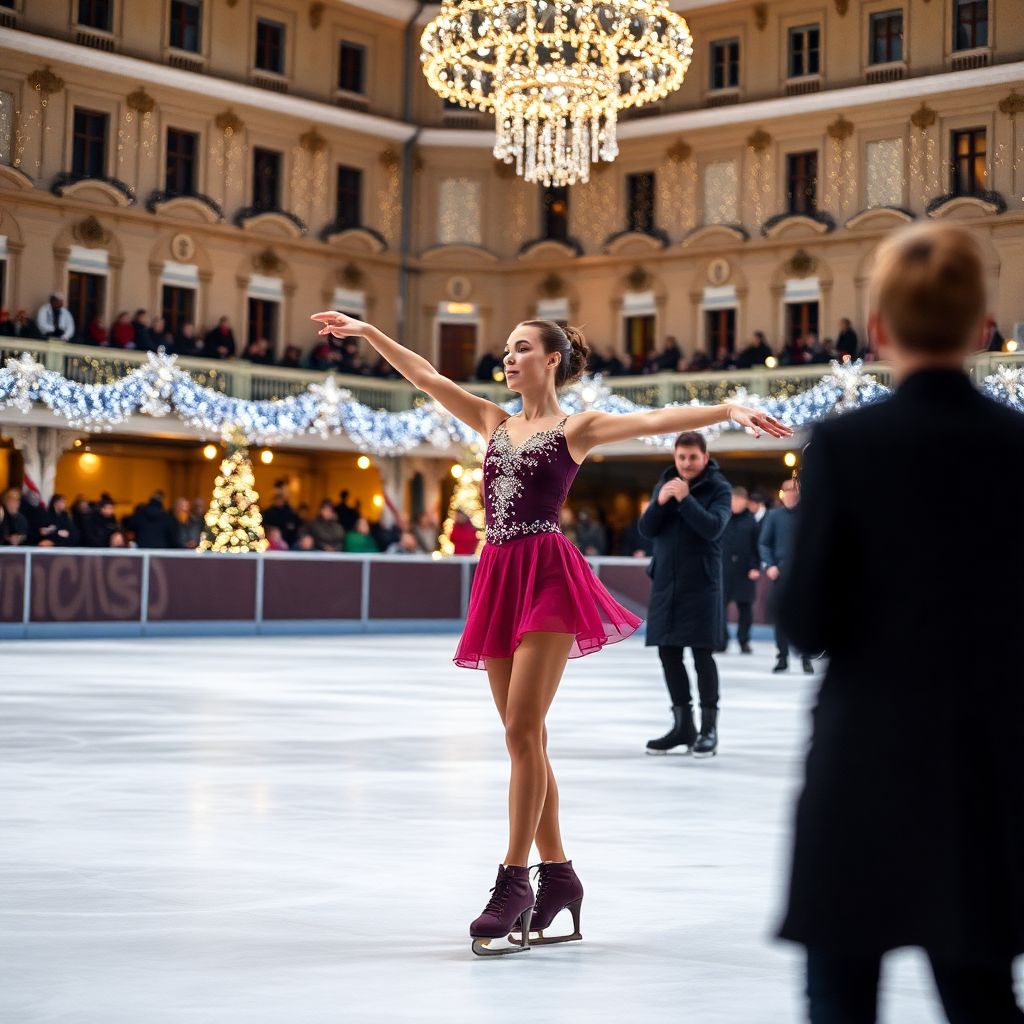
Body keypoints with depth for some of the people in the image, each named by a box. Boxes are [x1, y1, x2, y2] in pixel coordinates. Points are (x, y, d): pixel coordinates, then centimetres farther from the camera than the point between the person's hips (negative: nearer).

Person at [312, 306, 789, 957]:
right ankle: (557, 874, 15)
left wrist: (728, 411, -21)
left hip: (547, 574, -6)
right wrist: (367, 332, 21)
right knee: (526, 738, 7)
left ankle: (514, 880, -9)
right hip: (499, 577, 6)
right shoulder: (495, 422, 19)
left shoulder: (577, 429, 3)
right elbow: (426, 377, 21)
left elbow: (657, 420, -9)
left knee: (522, 731, -12)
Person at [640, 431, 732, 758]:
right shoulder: (664, 484, 11)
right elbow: (646, 529, 4)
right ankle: (683, 726, 17)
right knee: (668, 653, 6)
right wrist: (660, 502, -13)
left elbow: (713, 528, -17)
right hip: (666, 582, 5)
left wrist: (685, 499, -22)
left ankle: (709, 728, 1)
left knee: (702, 654, -5)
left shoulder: (718, 488, -3)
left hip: (701, 584, -5)